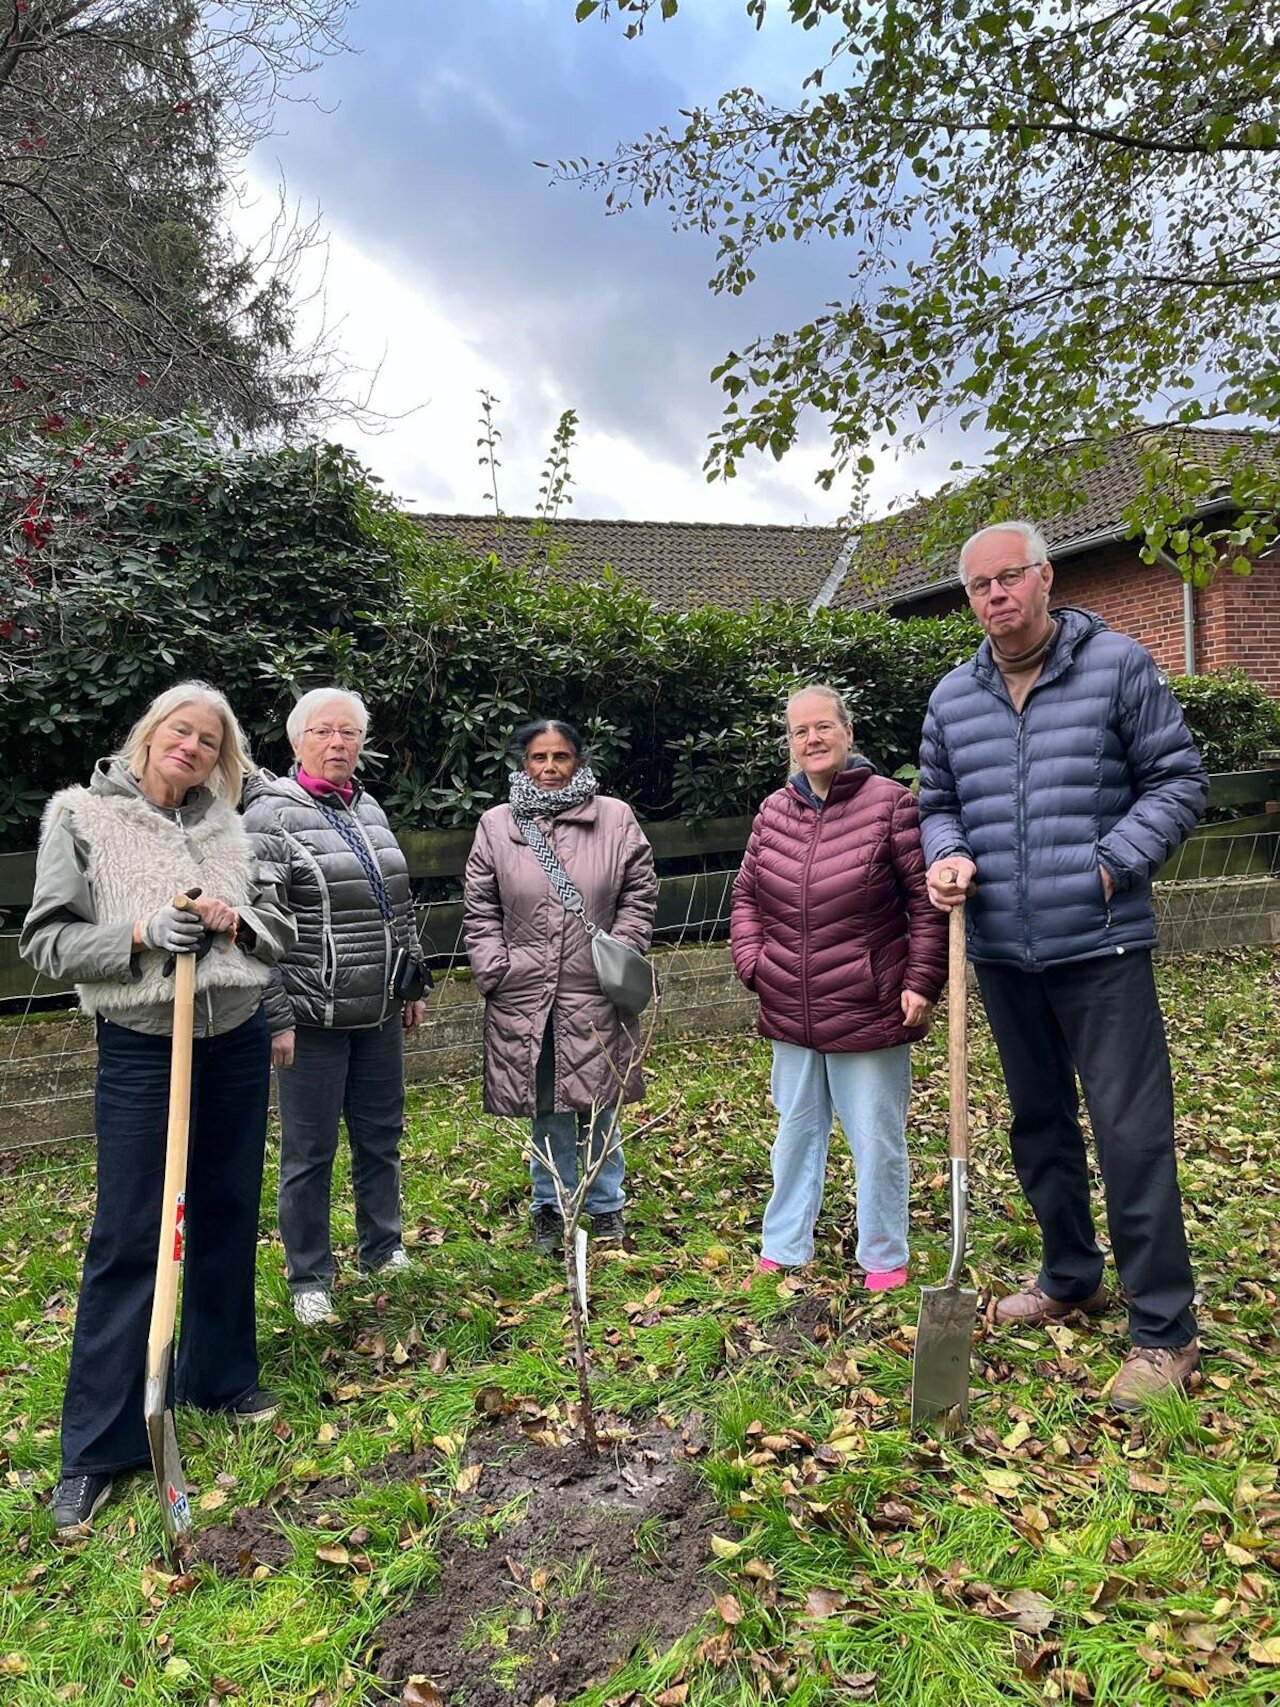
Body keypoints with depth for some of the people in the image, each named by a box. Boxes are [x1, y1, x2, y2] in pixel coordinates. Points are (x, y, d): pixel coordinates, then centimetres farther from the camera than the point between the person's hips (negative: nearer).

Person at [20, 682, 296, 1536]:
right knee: (129, 1239, 0)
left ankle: (221, 1374, 34)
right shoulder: (80, 816, -4)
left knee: (228, 1217, 14)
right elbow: (47, 941, -5)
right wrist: (139, 935, -20)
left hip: (238, 1040, 4)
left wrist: (236, 921, -11)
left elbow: (281, 925, 10)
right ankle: (96, 1447, 14)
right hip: (141, 1048, -4)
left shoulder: (226, 822, 7)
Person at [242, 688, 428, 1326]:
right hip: (313, 1018, -6)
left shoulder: (369, 809, 11)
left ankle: (382, 1250, 35)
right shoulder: (271, 816, -10)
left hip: (380, 1013, 7)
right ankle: (309, 1278, 23)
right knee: (310, 1152, 6)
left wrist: (414, 986, 17)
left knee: (381, 1136, 17)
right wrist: (277, 1020, -16)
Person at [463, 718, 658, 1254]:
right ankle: (550, 1207, 29)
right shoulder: (495, 825, 4)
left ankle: (605, 1206, 29)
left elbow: (639, 893, 5)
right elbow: (480, 910, 6)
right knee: (545, 1108, 11)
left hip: (595, 993, 0)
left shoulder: (616, 818, 1)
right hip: (524, 995, 1)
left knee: (598, 1104, 10)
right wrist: (493, 970, -3)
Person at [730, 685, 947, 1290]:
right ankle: (783, 1249, 33)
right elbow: (746, 896, 13)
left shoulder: (890, 803, -9)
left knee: (877, 1141, 8)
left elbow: (927, 902, -7)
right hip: (790, 1014, 5)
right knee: (795, 1132, 18)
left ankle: (884, 1258, 27)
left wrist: (920, 983, -10)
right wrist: (751, 962, 0)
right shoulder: (773, 812, 5)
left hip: (868, 1013, -4)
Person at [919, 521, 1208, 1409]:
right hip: (1003, 952, 5)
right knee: (1039, 1123, 17)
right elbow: (939, 803, 17)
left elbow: (1179, 779, -3)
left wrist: (1116, 861, -15)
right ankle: (1071, 1276, 37)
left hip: (1101, 945, -5)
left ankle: (1164, 1328, 10)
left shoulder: (1118, 664, -4)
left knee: (1131, 1129, -4)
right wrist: (947, 857, -5)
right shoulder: (952, 697, 8)